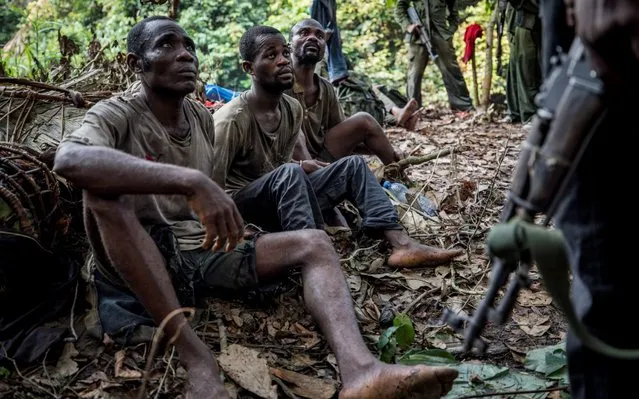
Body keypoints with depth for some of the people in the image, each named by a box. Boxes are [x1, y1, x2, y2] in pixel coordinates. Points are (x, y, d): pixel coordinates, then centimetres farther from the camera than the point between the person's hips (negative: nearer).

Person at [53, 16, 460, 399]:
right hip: (142, 265, -5)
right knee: (105, 190, -33)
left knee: (315, 243, -12)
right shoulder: (115, 115, -10)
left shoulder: (203, 117, 10)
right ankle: (195, 355, -35)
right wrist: (191, 182, -43)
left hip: (205, 252, 6)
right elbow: (69, 160, -35)